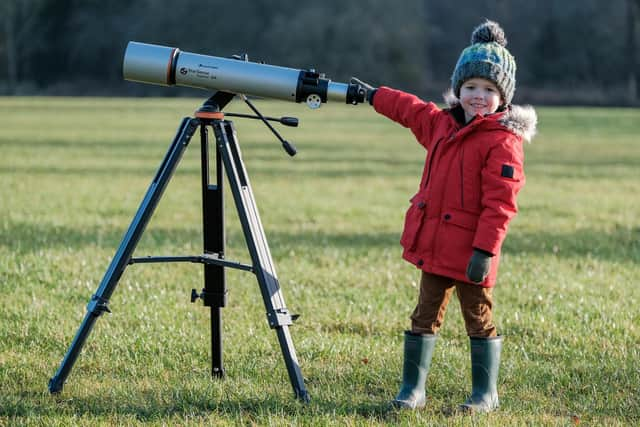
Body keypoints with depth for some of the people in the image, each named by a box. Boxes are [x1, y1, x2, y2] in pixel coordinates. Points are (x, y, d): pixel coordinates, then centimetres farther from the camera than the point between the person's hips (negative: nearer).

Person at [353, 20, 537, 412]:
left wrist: (484, 250, -24)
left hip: (471, 251, -7)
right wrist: (374, 95, 44)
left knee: (480, 321, 4)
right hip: (434, 247, 7)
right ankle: (413, 388, 19)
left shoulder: (504, 141, -14)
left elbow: (500, 204, -20)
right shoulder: (441, 123, 10)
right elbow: (411, 110, 33)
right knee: (425, 318, 11)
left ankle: (486, 394, 14)